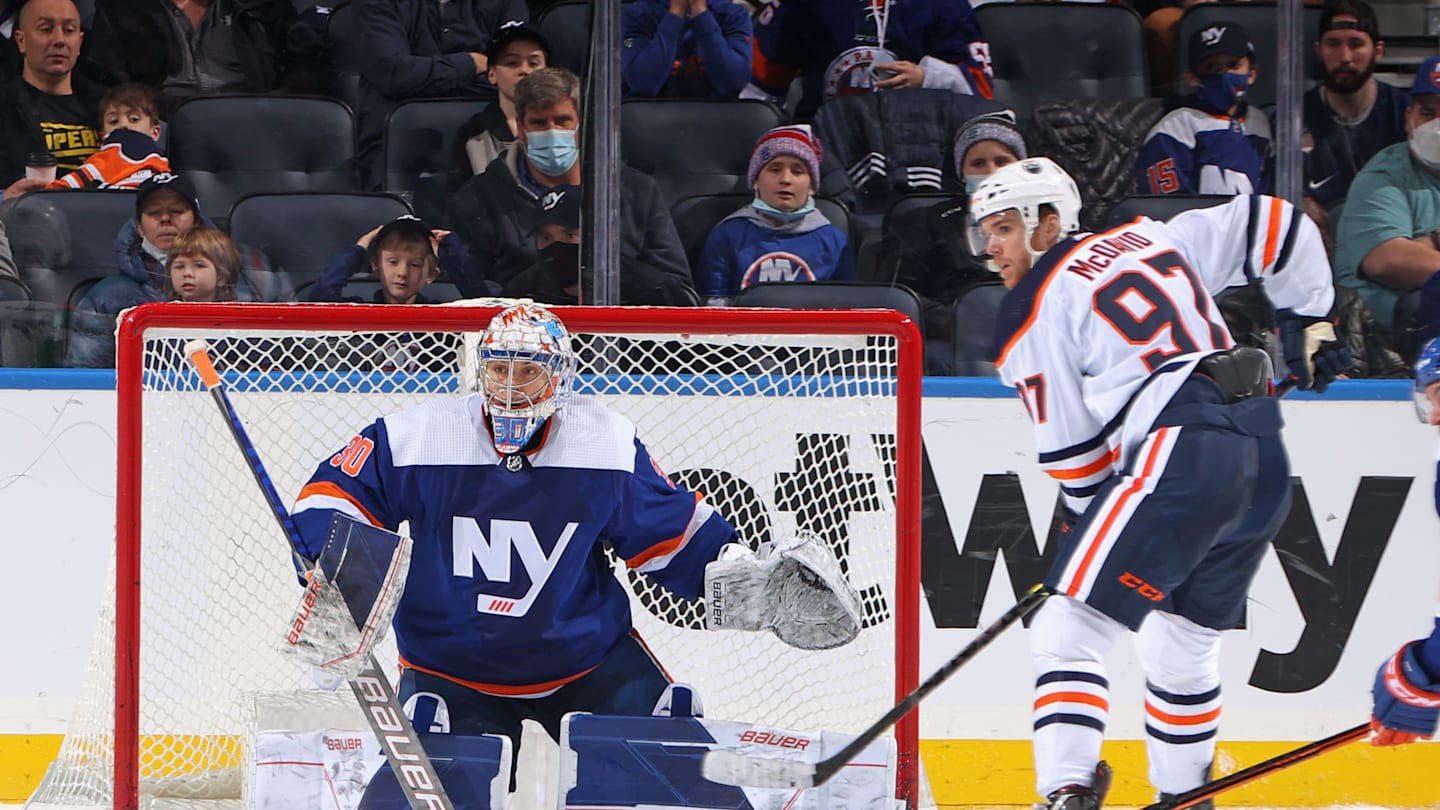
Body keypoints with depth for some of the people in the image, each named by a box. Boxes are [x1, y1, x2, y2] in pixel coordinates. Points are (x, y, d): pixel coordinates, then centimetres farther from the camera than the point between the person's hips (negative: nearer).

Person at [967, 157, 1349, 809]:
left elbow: (1070, 450, 3)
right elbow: (1271, 224, 24)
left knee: (1069, 631, -8)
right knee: (1183, 640, 23)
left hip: (1180, 456, -8)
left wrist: (1089, 516, 20)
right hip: (1265, 458, 8)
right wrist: (1308, 320, 30)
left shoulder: (1033, 312, 4)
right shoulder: (1155, 239, 23)